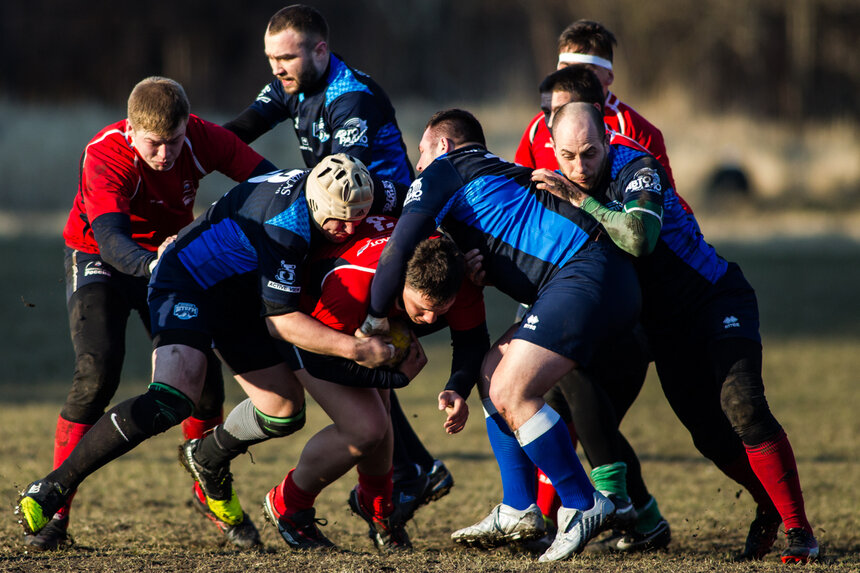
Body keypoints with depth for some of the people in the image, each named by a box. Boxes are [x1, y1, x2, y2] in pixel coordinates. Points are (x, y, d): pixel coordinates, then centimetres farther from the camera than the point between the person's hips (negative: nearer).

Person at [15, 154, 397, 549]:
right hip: (186, 288, -9)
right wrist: (354, 348, -30)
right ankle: (53, 488, -26)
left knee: (285, 413, 8)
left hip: (237, 301, 9)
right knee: (171, 401, -31)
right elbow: (281, 321, -28)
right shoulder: (285, 225, -33)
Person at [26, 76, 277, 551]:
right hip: (99, 262, -4)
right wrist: (151, 265, -67)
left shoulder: (201, 138, -21)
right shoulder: (104, 156, -33)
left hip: (170, 259, 4)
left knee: (203, 374, -7)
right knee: (97, 372, -24)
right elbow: (111, 240, -47)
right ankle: (54, 510, -18)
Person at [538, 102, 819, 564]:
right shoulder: (559, 186, -2)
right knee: (707, 432, -3)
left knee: (741, 407, -23)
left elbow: (639, 239, -40)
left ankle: (798, 530, -17)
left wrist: (581, 201, -33)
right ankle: (768, 507, 20)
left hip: (716, 297, -6)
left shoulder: (637, 171, -22)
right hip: (665, 324, 6)